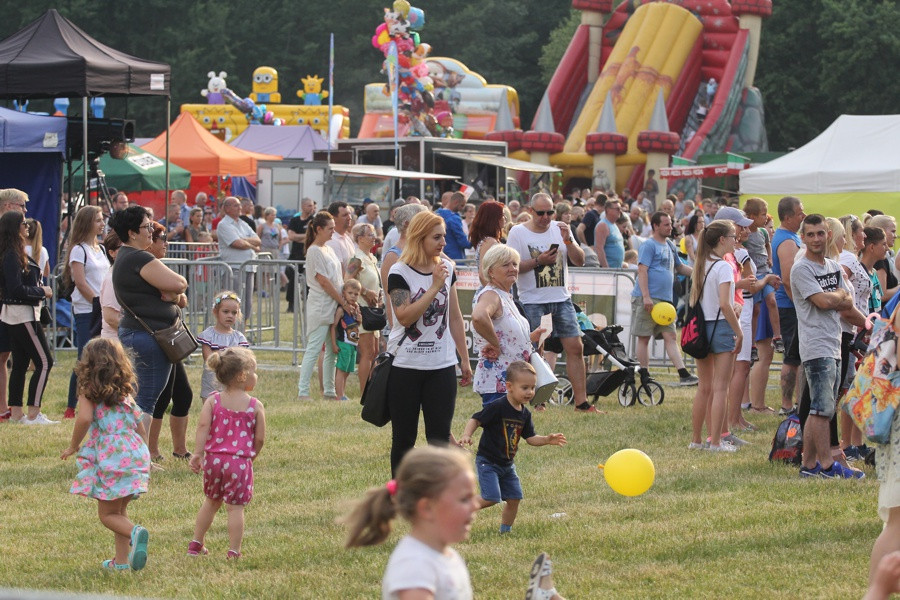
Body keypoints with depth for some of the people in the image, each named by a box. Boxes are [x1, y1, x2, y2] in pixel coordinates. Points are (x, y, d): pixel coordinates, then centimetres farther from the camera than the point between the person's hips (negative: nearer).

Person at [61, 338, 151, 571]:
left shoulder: (89, 392, -1)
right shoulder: (125, 393, 15)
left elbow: (84, 418, -18)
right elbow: (141, 427, 16)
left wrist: (73, 446, -5)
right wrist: (144, 456, 27)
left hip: (109, 456, -6)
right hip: (135, 454, 6)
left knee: (108, 514, 2)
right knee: (119, 511, 19)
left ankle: (134, 533, -26)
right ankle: (122, 559, 16)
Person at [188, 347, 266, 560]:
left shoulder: (212, 401, 2)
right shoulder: (255, 406, -4)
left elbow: (203, 426, -11)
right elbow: (260, 438, -3)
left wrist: (197, 453, -14)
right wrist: (252, 456, 16)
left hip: (214, 459, 4)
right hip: (240, 462, -3)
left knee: (211, 501, 22)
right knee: (235, 507, 2)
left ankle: (196, 544, 29)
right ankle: (234, 551, 2)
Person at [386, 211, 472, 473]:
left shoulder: (447, 268, 7)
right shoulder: (400, 273, -8)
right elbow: (405, 317, -21)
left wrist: (464, 358, 14)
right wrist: (434, 287, -21)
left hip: (442, 365, 4)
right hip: (405, 365, -4)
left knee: (440, 436, 0)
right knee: (404, 438, 4)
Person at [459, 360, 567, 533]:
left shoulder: (524, 414, 5)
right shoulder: (497, 407, -18)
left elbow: (530, 438, 8)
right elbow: (475, 420, -15)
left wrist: (547, 440, -8)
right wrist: (466, 435, -32)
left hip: (507, 465, 7)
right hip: (488, 461, -7)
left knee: (514, 498, 5)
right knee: (491, 498, -18)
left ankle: (505, 530, 21)